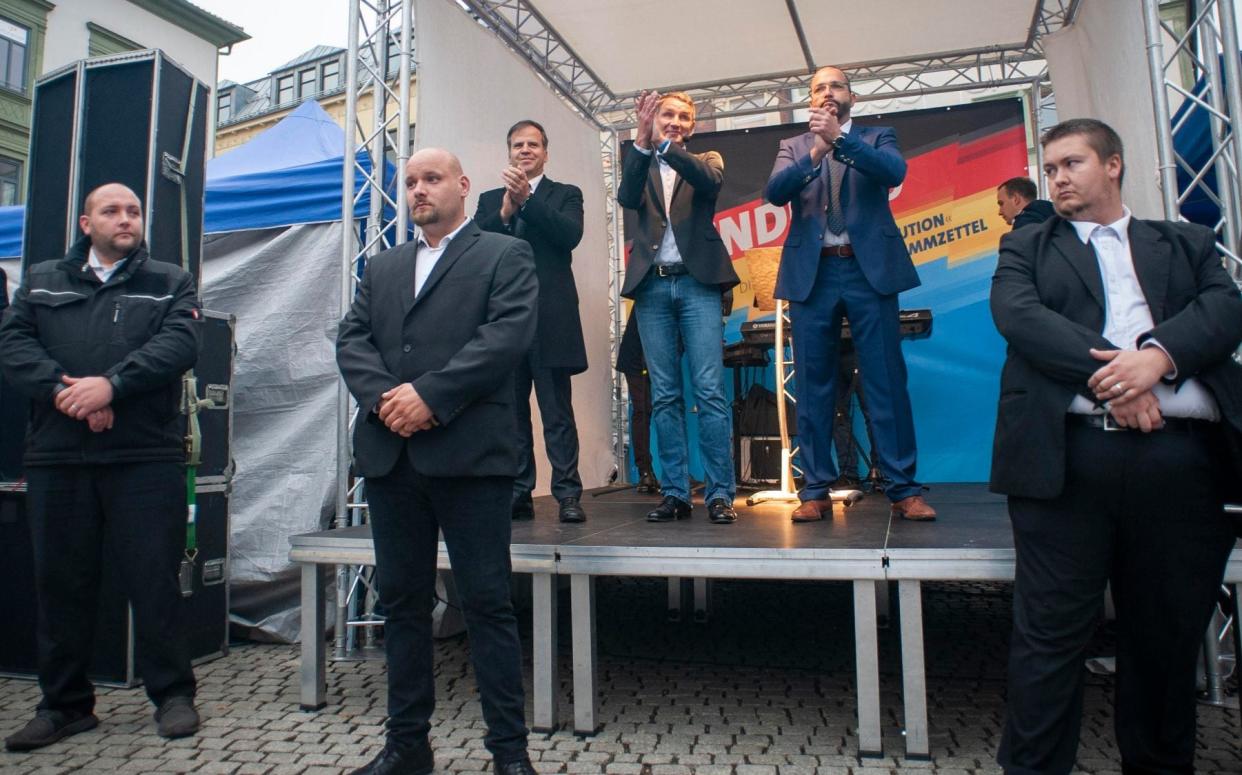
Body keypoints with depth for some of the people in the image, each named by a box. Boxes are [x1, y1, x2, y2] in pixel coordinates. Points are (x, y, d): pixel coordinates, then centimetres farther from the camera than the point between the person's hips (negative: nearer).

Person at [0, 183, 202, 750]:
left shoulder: (170, 282, 12)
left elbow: (178, 343, -6)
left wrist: (112, 384, -18)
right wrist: (63, 390, -14)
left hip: (146, 455, -3)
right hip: (56, 456, 3)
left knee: (154, 577, -1)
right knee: (60, 581, 9)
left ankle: (172, 694, 11)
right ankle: (64, 703, 23)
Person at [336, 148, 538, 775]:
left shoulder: (505, 255, 6)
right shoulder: (381, 268, 22)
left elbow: (507, 335, -9)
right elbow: (351, 340, 10)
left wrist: (429, 395, -16)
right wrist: (384, 397, -9)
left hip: (469, 453, -5)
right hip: (389, 456, 6)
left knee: (487, 603, -1)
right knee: (402, 601, 12)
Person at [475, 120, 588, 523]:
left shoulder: (565, 195, 12)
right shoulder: (489, 199, 19)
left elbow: (571, 235, -8)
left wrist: (527, 199, -15)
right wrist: (505, 212, -11)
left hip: (549, 318, -3)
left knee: (557, 411, -4)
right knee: (510, 410, 5)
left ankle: (568, 494, 0)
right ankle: (518, 494, 11)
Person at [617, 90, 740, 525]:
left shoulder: (706, 161, 14)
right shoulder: (640, 166, 17)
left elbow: (710, 182, -10)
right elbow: (627, 199, -6)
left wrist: (665, 144, -22)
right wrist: (642, 142, -19)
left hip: (697, 282, -2)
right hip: (652, 285, 2)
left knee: (710, 391, -8)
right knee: (664, 395, 2)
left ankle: (720, 494, -4)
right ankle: (674, 494, 7)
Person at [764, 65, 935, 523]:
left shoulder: (876, 139, 15)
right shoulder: (793, 148, 17)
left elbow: (895, 172, -7)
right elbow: (774, 193, -2)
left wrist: (839, 138, -18)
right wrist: (815, 152, -17)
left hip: (869, 270, -1)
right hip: (812, 274, 1)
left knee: (887, 382, -3)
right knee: (813, 386, 2)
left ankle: (904, 489, 4)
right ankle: (816, 491, 8)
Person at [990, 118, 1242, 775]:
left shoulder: (1188, 244, 23)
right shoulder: (1026, 247, 18)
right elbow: (1017, 313, -2)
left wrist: (1158, 355, -15)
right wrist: (1106, 373, -14)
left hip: (1182, 455, 2)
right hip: (1068, 454, -2)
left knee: (1169, 635, 11)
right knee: (1051, 631, -2)